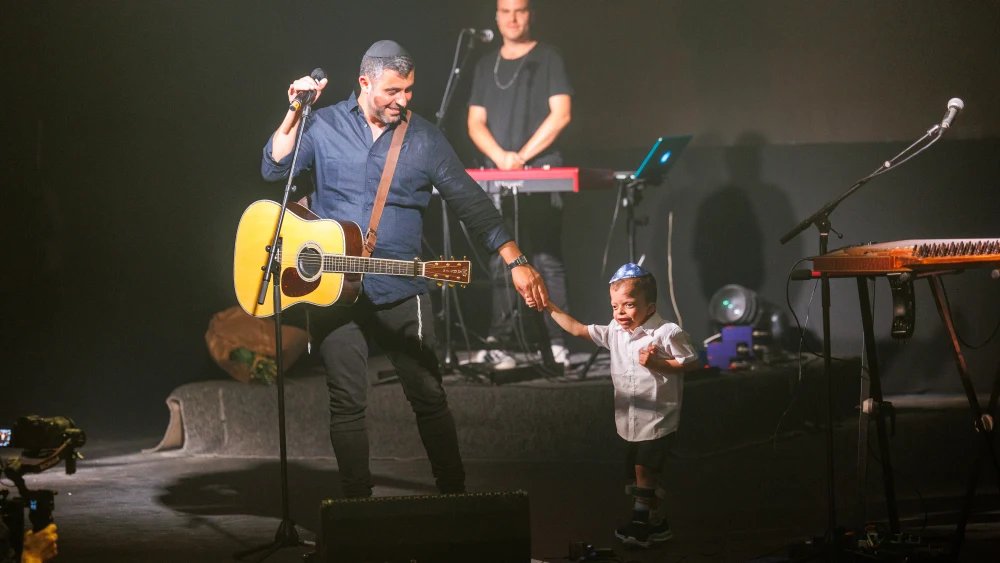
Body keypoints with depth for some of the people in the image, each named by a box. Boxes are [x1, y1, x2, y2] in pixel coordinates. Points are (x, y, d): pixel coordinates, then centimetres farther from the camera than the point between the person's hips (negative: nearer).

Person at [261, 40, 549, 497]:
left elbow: (470, 202, 1)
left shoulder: (424, 138, 2)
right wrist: (295, 114, -18)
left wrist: (516, 262, -5)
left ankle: (454, 494, 17)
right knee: (347, 404, 3)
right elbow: (274, 170, -6)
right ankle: (357, 502, 13)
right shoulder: (323, 126, 3)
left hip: (401, 292, 0)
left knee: (429, 397, 4)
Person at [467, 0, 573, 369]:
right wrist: (500, 156, -8)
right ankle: (498, 345, 4)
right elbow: (476, 123, 11)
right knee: (500, 265, 2)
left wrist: (522, 156, -13)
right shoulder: (486, 65, 15)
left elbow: (561, 114, -7)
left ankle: (557, 345, -8)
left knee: (546, 261, -7)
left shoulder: (547, 58, 3)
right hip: (495, 179, 4)